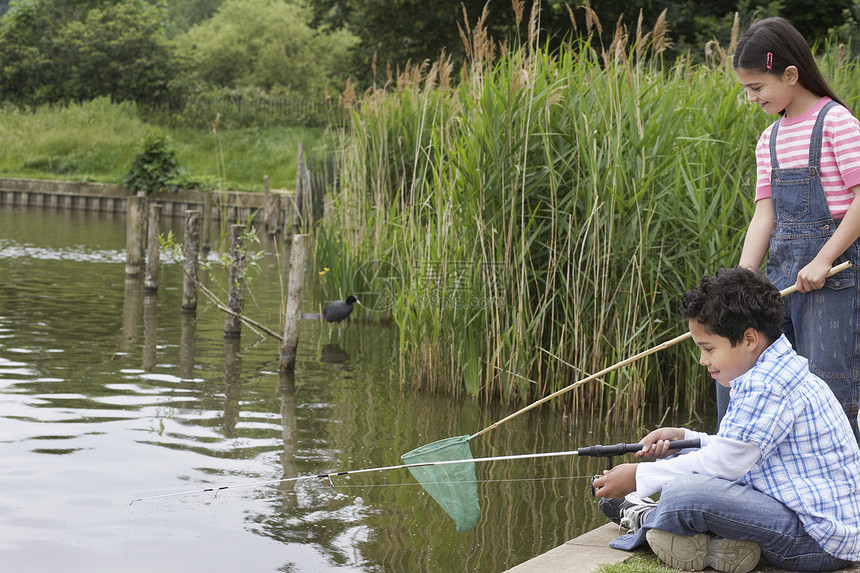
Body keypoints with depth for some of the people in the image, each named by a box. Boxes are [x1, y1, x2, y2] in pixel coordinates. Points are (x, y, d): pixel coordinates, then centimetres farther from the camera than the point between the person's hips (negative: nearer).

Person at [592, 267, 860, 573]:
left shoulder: (767, 386, -20)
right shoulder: (779, 373, 15)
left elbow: (723, 463, -19)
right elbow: (736, 452, 24)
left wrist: (640, 476, -10)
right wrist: (684, 437, 15)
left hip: (820, 543, -11)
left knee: (682, 494, -24)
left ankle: (642, 519, 6)